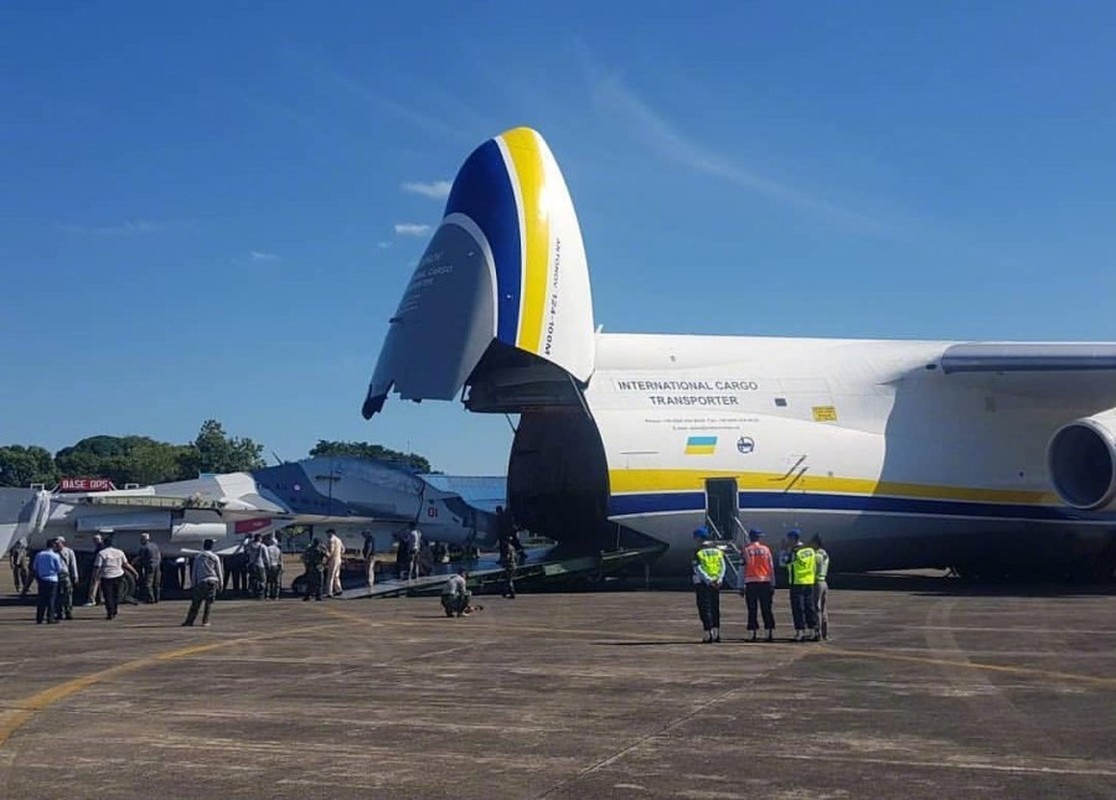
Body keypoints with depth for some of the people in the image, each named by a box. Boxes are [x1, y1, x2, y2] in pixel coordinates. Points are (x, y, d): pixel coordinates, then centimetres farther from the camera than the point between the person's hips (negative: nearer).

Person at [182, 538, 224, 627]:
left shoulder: (198, 557, 8)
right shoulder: (215, 557, 4)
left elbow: (194, 571, 9)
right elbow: (218, 571, 7)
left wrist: (193, 583, 13)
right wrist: (221, 583, 14)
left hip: (201, 582, 1)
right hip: (212, 581, -1)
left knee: (196, 603, 4)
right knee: (208, 603, 4)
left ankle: (189, 621, 3)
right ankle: (205, 621, 0)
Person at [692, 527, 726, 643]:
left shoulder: (698, 551, -6)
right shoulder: (717, 549, 10)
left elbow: (698, 569, -14)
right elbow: (722, 566, 4)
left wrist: (708, 580, -16)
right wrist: (719, 579, -4)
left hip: (702, 583, -5)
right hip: (716, 583, 5)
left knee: (704, 609, -3)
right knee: (715, 608, 13)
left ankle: (708, 634, -10)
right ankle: (716, 633, 12)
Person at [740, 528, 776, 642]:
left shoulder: (746, 550, -1)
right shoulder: (766, 549, 5)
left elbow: (743, 568, -4)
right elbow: (771, 568, 5)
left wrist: (741, 586, -1)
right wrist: (772, 585, 11)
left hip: (751, 583, -2)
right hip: (765, 582, 2)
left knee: (752, 610, 1)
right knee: (766, 609, 5)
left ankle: (752, 634, -1)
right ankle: (770, 632, 2)